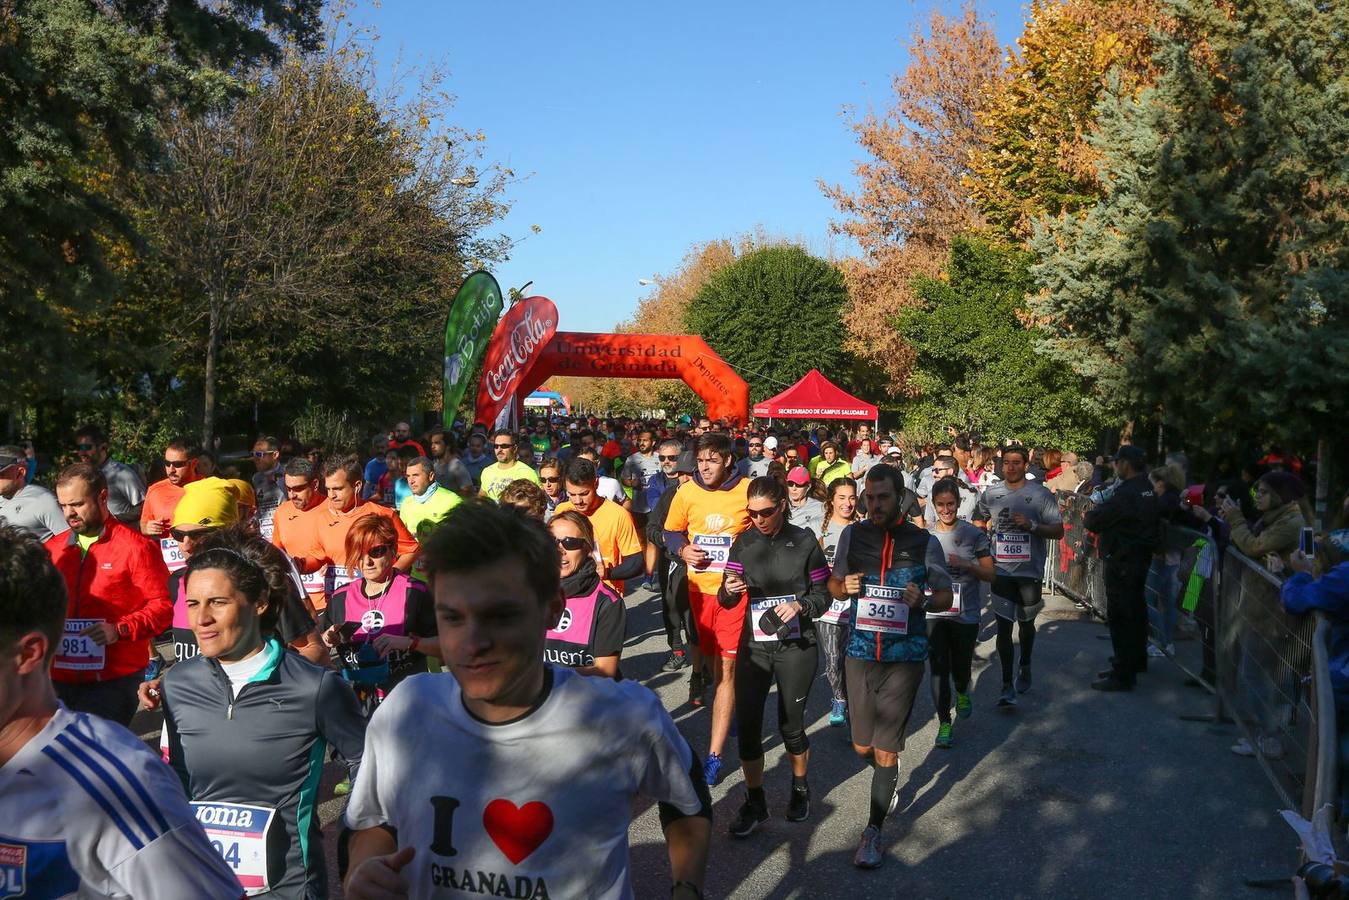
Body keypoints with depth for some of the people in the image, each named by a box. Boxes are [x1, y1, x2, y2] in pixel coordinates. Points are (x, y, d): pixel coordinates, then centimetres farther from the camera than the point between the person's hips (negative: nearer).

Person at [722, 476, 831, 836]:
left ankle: (800, 789, 34)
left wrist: (800, 606, -21)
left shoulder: (804, 541, -7)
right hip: (754, 645, 2)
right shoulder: (744, 543, 0)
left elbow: (824, 594, -2)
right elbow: (727, 600, 2)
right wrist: (728, 591, -21)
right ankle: (755, 801, 16)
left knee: (791, 725, 7)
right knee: (747, 725, -1)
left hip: (796, 646, -2)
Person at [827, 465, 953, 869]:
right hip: (860, 651, 3)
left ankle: (873, 831, 14)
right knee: (862, 745, 14)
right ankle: (889, 776, 47)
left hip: (904, 657, -3)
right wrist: (846, 586, -11)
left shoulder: (924, 542, -5)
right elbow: (834, 584, 12)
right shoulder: (853, 535, 0)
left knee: (886, 749, -1)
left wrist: (922, 601, -17)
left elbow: (945, 596, 4)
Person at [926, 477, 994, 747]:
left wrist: (965, 565, -19)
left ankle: (961, 693, 45)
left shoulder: (974, 535, -4)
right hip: (934, 613, 1)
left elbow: (989, 574, -3)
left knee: (961, 668, 11)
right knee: (938, 668, -2)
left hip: (966, 613, -1)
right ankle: (944, 723, 8)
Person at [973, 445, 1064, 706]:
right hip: (1001, 570, 0)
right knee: (1003, 626, -6)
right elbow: (979, 523, 21)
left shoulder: (1041, 495, -6)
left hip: (1030, 570, 0)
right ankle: (1007, 686, -3)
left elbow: (1058, 531, -5)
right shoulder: (990, 494, 2)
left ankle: (1025, 668, 44)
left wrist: (1032, 525, -20)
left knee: (1026, 622, 18)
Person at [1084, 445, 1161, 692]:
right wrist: (1100, 511, 5)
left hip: (1122, 561, -10)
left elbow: (1094, 522, -21)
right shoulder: (1147, 489, 7)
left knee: (1119, 616, -6)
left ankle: (1123, 674, -3)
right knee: (1136, 609, 23)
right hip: (1141, 557, 10)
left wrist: (1090, 514, 1)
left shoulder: (1126, 493, -23)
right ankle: (1137, 658, 40)